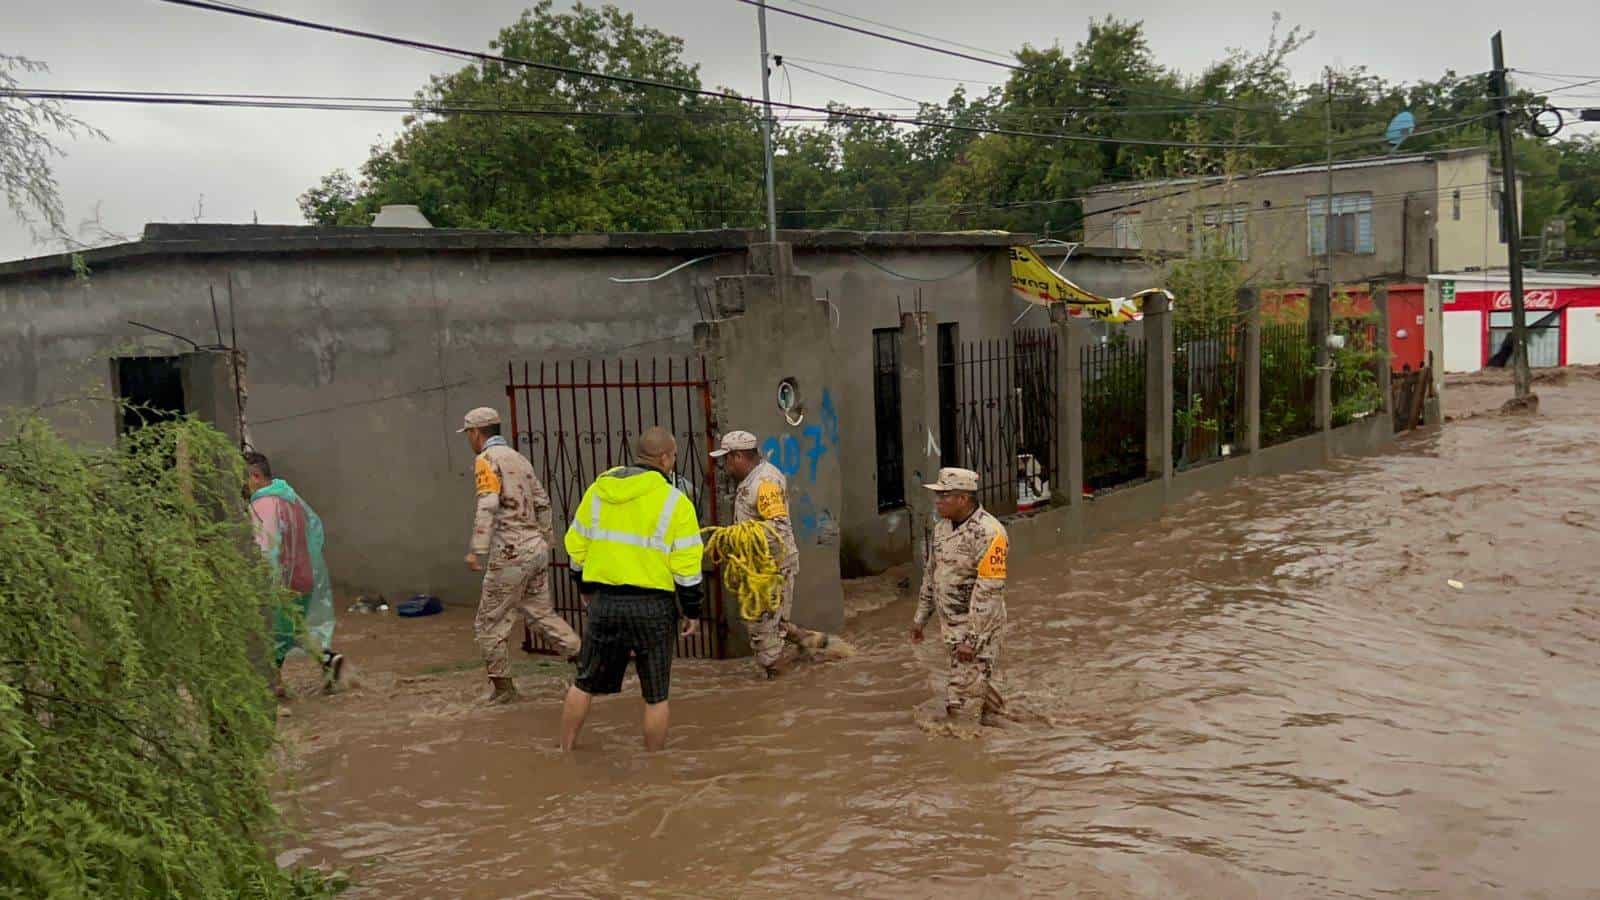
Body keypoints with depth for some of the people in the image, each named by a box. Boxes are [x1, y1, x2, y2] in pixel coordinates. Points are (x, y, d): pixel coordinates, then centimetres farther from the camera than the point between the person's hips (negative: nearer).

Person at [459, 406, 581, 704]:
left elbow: (487, 506, -22)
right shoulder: (519, 458, 16)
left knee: (490, 622, 5)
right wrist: (546, 538, 31)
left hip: (510, 553, -8)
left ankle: (502, 686, 12)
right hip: (537, 548, 8)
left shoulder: (486, 460, -8)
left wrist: (477, 550, -27)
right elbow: (542, 503, 20)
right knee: (541, 613, 15)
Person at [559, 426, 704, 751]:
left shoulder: (597, 490, 5)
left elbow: (576, 545, 12)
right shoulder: (674, 502, -9)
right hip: (654, 607, -4)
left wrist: (586, 588, 25)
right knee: (655, 696, 9)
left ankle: (565, 750, 27)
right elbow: (687, 567, -9)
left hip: (604, 601, 4)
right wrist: (692, 612, 2)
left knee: (585, 683, 19)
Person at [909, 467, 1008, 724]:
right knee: (975, 683, 19)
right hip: (952, 626, 8)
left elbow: (989, 590, -24)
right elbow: (932, 574, 16)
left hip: (979, 627, -8)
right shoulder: (943, 527, 5)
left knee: (961, 696, -7)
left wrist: (972, 639, -24)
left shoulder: (988, 533, -21)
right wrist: (920, 618, 19)